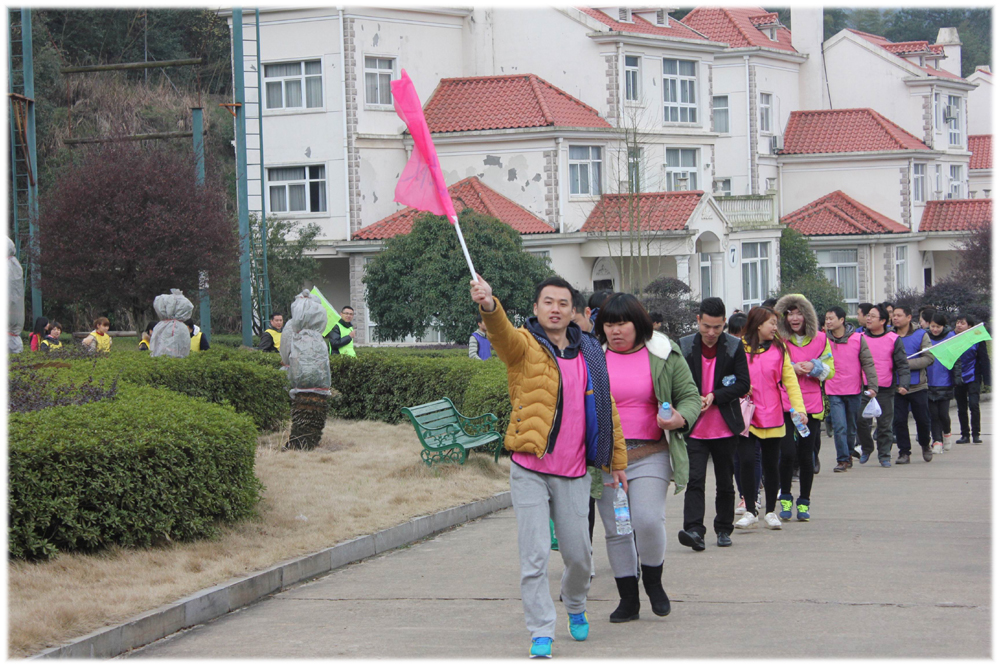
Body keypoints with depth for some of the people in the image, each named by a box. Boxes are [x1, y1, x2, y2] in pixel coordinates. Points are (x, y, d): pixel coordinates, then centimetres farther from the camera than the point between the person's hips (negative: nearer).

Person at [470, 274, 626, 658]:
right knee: (535, 555, -6)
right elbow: (502, 333, -28)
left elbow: (606, 409, 15)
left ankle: (576, 608, 39)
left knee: (578, 552, 10)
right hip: (530, 470, -3)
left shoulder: (590, 354, 9)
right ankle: (541, 634, 1)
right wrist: (489, 306, -51)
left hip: (573, 473, 3)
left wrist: (616, 461, 15)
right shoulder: (524, 346, -4)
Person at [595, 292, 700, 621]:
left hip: (650, 455, -2)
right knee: (615, 530, 5)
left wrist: (681, 418, -13)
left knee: (648, 520, -16)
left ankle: (653, 580, 12)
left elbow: (690, 396, 8)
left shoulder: (664, 354, 4)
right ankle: (628, 599, 17)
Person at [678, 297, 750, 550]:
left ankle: (724, 529, 24)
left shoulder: (734, 346, 1)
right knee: (695, 480, -13)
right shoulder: (684, 347, 1)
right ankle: (694, 530, -20)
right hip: (695, 427, -1)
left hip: (725, 426, 1)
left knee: (725, 482, 11)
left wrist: (715, 396, -15)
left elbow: (743, 384, -3)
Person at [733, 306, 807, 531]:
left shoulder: (779, 349, 6)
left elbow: (790, 380, 3)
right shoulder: (739, 348, 0)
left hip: (772, 416, 2)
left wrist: (799, 408, -7)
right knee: (746, 460, -11)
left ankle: (771, 511, 19)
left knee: (771, 464, 7)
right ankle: (750, 512, -3)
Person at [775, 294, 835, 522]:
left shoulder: (820, 339, 7)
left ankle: (804, 503, 14)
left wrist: (814, 367, -11)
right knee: (788, 453, -9)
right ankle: (785, 499, 8)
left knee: (806, 455, 4)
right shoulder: (780, 340, 1)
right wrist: (792, 367, -12)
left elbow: (831, 371, 9)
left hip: (812, 406, 2)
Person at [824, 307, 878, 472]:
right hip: (834, 392, -1)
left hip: (854, 390, 1)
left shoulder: (857, 338, -3)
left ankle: (849, 454, 32)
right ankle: (843, 460, -8)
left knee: (852, 427, 13)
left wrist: (872, 385, -7)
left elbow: (868, 363, 0)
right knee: (839, 426, -13)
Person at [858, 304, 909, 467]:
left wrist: (903, 384, -14)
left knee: (885, 424, 2)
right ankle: (866, 448, 18)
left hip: (886, 389, -2)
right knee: (862, 420, -4)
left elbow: (902, 365, -1)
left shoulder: (893, 340, 0)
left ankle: (884, 455, 11)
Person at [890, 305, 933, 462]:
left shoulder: (921, 335, -2)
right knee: (899, 420, -2)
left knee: (922, 419, 7)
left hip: (918, 386, -1)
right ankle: (904, 452, 7)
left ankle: (925, 445, 32)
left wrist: (907, 364, -19)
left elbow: (929, 358, -10)